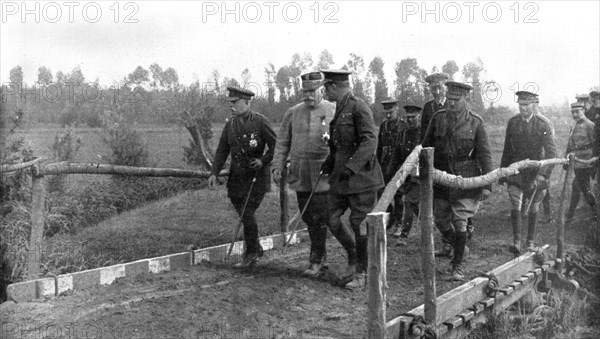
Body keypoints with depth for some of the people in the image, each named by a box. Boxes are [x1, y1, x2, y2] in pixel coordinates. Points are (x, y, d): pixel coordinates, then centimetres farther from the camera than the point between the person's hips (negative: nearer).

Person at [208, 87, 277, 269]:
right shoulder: (230, 124, 7)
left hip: (256, 175, -6)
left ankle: (251, 255, 6)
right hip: (237, 176, 6)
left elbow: (275, 145, -5)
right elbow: (222, 150, 8)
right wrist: (214, 173, -1)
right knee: (244, 214, 11)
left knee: (247, 214, -9)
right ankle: (256, 249, 30)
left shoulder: (260, 121, -9)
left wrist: (263, 160, -18)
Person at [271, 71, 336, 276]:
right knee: (308, 217, 10)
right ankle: (321, 256, 25)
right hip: (299, 174, 4)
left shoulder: (334, 112, 0)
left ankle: (316, 261, 6)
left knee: (319, 218, -5)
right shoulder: (293, 113, 9)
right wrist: (278, 166, 2)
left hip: (323, 173, -3)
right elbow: (282, 142, 11)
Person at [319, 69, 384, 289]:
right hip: (340, 176, 9)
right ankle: (353, 257, 28)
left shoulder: (359, 108, -13)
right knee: (332, 219, 7)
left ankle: (361, 273, 14)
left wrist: (351, 167, -26)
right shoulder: (340, 110, 15)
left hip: (360, 175, -8)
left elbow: (370, 141, -21)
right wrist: (330, 162, 12)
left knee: (359, 224, -1)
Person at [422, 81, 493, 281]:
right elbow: (426, 147, 9)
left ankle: (458, 266, 9)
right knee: (440, 220, 9)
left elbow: (484, 154, -3)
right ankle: (458, 245, 39)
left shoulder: (475, 122, -4)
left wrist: (487, 184, -7)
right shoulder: (438, 118, 2)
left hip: (465, 180, -3)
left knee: (460, 223, -5)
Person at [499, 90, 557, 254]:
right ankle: (516, 242, -6)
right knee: (515, 205, -10)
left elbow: (551, 151, -16)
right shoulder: (513, 122, -1)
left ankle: (530, 242, 22)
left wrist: (542, 175, -27)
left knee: (533, 208, 9)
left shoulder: (544, 124, -11)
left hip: (536, 171, -1)